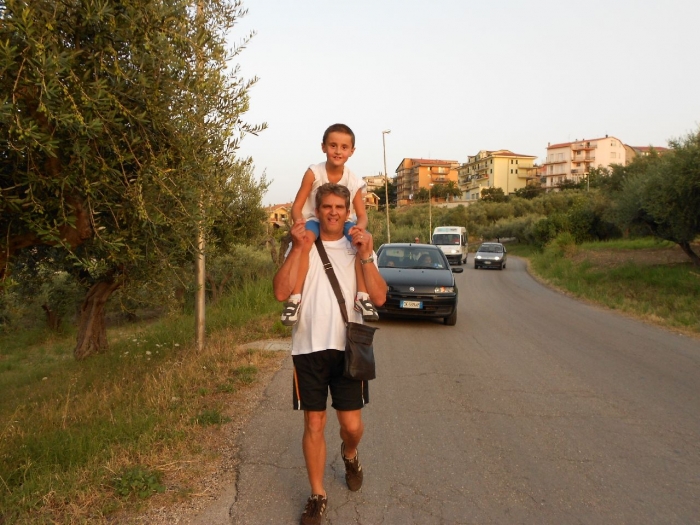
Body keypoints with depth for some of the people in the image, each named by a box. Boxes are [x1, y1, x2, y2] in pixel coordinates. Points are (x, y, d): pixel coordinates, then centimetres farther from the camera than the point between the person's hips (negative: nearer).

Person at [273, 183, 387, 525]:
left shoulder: (359, 248, 4)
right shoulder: (302, 247, 2)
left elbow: (379, 298, -9)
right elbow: (281, 292, -13)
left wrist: (366, 256, -17)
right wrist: (297, 249, -17)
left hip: (348, 347, 1)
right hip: (308, 348, 0)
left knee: (352, 424, 5)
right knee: (314, 425, 6)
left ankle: (350, 455, 41)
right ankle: (318, 496, 23)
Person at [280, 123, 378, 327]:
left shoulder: (353, 181, -9)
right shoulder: (313, 173, -13)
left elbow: (362, 215, -6)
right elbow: (297, 206, -13)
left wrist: (359, 227, -32)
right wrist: (298, 220, -38)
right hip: (315, 220, -2)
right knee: (305, 238, -36)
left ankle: (362, 295, -24)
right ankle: (295, 297, -36)